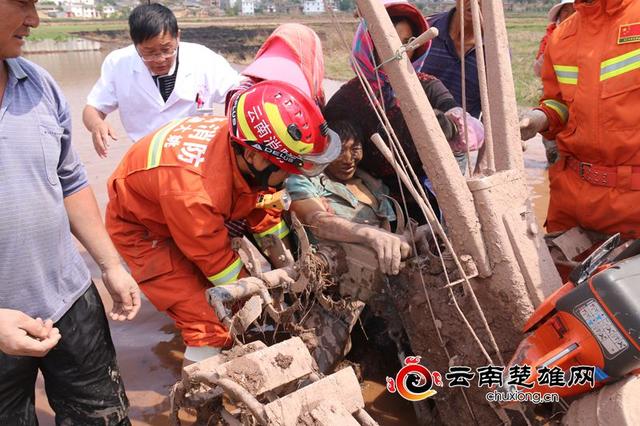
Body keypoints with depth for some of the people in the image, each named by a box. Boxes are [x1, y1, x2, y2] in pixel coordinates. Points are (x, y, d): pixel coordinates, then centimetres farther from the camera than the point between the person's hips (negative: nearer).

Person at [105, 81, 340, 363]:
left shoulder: (248, 149, -22)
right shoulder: (193, 190, -42)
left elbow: (264, 210, -5)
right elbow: (218, 263, -26)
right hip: (141, 231, -7)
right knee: (210, 326, -13)